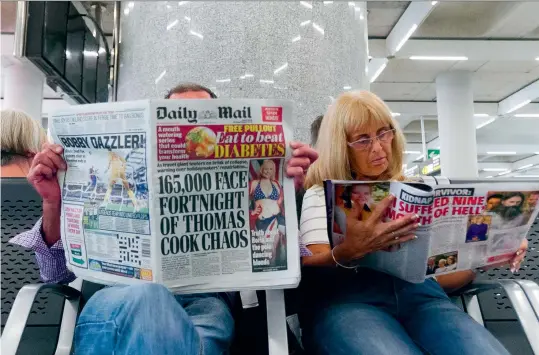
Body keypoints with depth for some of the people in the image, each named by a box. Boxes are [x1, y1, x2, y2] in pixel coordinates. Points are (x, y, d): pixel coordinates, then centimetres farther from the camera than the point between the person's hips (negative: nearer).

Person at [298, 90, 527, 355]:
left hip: (420, 295, 4)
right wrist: (347, 253, -26)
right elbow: (311, 267, -4)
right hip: (348, 298, -3)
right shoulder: (320, 195, 13)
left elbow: (443, 275, 22)